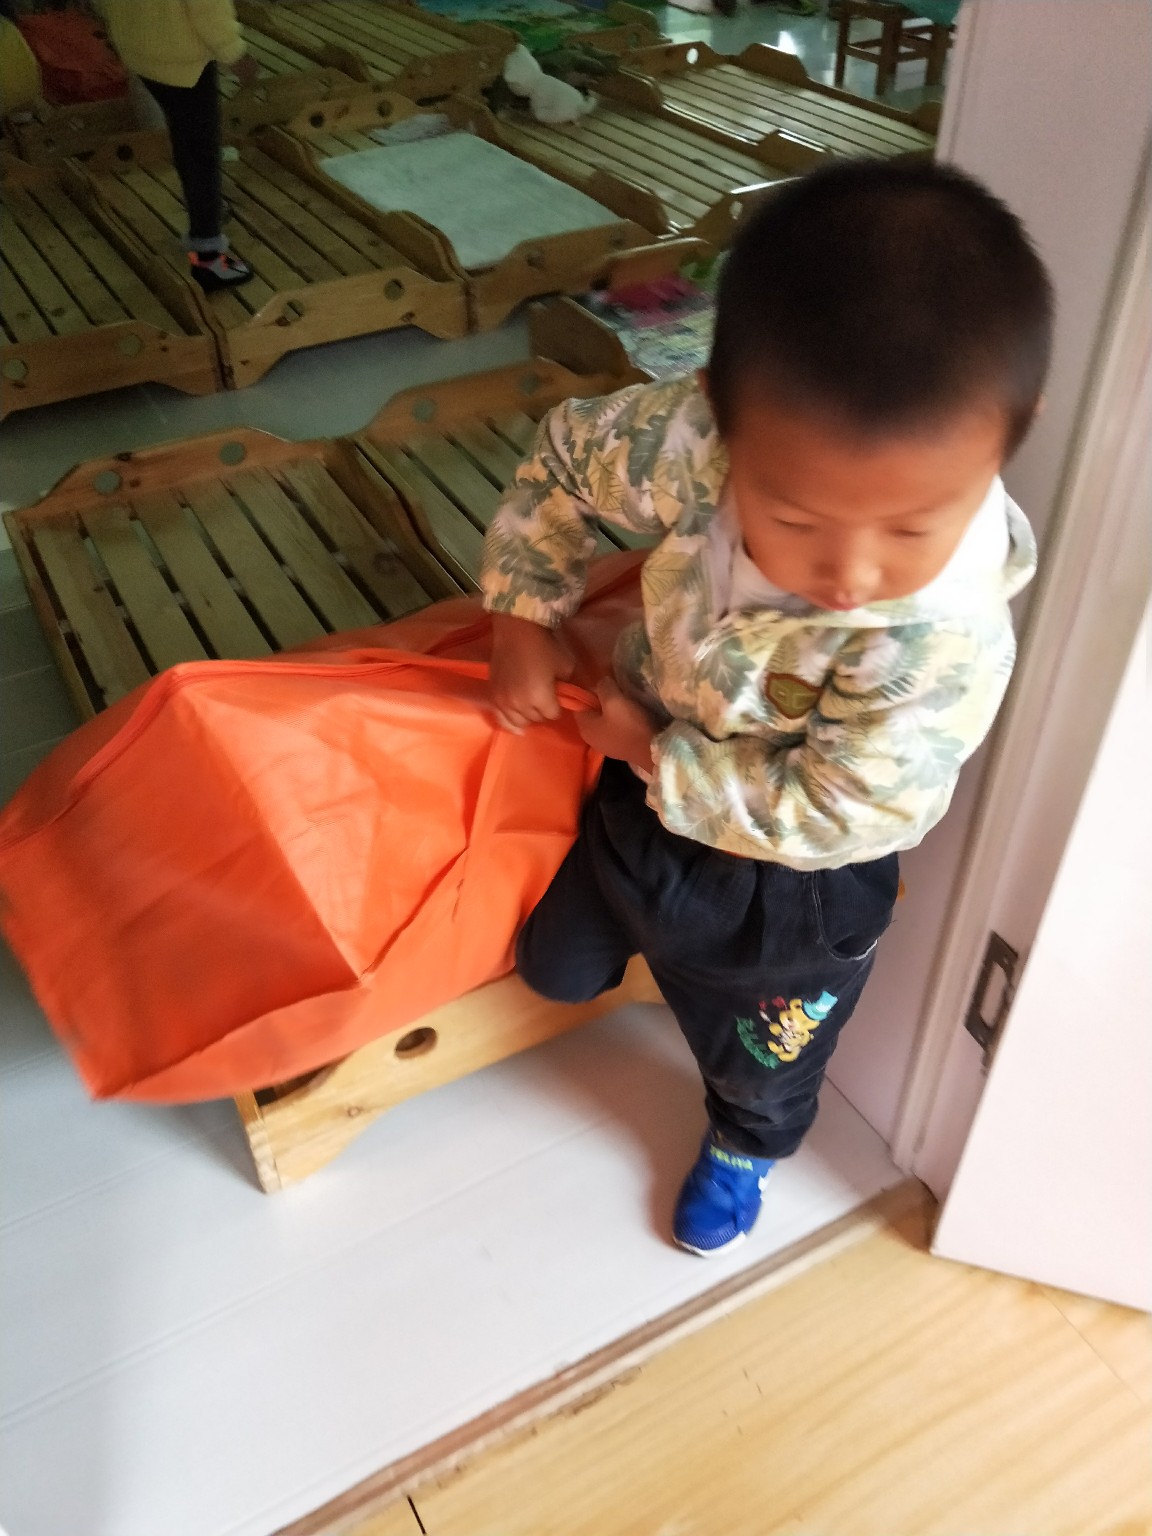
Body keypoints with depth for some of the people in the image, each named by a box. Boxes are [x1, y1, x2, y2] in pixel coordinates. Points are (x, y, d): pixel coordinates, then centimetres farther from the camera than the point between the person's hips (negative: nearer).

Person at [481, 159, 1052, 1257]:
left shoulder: (943, 645, -40)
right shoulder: (696, 440, -31)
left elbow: (825, 809, -31)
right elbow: (566, 456, -10)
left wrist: (657, 756, -23)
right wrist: (523, 620, -11)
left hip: (790, 886, -2)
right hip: (641, 790, 3)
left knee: (761, 1056, 29)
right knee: (556, 968, 30)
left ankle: (741, 1148, 65)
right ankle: (603, 941, 65)